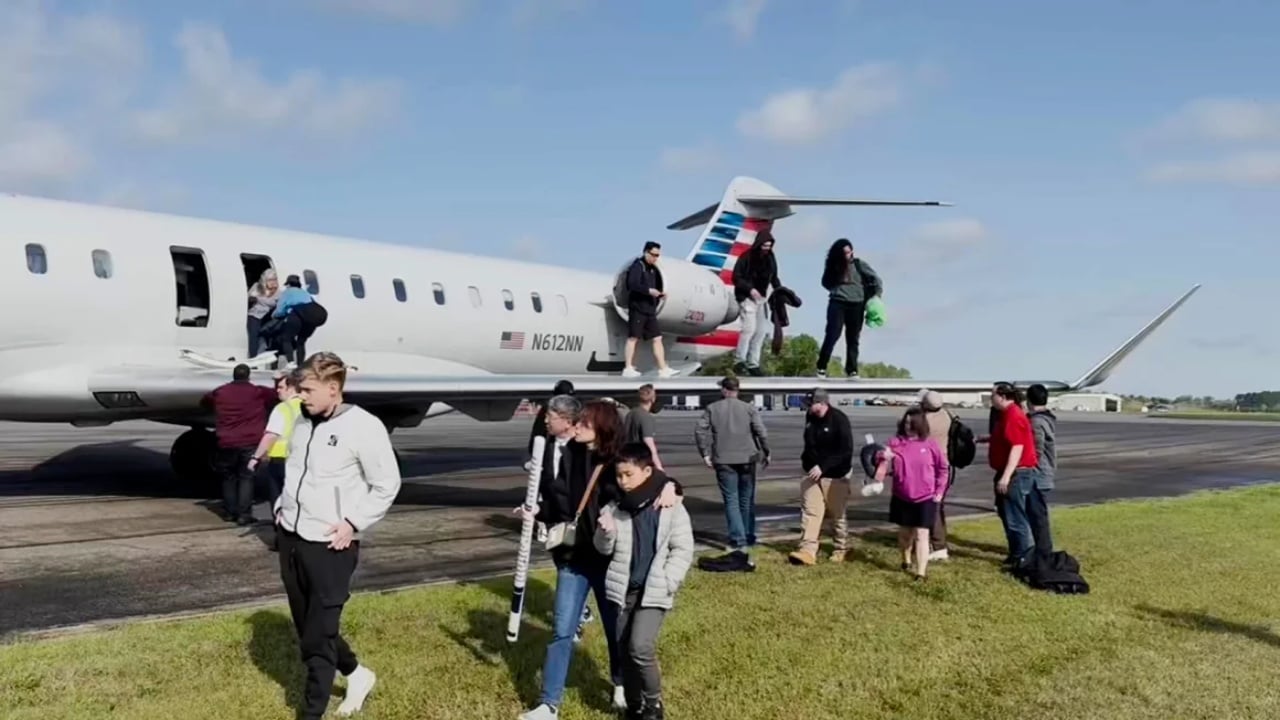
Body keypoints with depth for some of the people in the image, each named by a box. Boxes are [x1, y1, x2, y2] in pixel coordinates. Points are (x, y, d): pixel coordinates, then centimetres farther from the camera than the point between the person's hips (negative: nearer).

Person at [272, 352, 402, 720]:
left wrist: (353, 523, -15)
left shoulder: (363, 427, -14)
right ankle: (357, 673, 38)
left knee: (319, 637, -2)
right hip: (290, 537, 8)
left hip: (330, 545, -7)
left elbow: (387, 485, -9)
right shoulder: (302, 421, 7)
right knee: (306, 628, 18)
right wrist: (282, 506, 8)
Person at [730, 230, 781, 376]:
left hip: (761, 298, 7)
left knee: (760, 331, 6)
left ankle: (753, 364, 13)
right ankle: (739, 361, -11)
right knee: (750, 327, -18)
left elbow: (773, 277, 14)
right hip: (747, 297, -7)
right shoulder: (746, 257, -12)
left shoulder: (770, 258, 5)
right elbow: (736, 277, -11)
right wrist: (750, 289, -22)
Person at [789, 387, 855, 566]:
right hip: (812, 473, 6)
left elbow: (846, 450, -21)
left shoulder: (839, 419, -16)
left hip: (835, 476, -5)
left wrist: (823, 466, -27)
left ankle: (840, 550, 23)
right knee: (809, 512, -4)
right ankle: (807, 551, -7)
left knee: (838, 515, 7)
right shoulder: (809, 417, 3)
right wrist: (806, 461, 10)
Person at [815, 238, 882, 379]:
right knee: (832, 335, -9)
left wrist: (876, 296, -8)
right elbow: (827, 282, 16)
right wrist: (836, 290, 2)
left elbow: (876, 279, 3)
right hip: (837, 303, 0)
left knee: (853, 339, 4)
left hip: (856, 305, 0)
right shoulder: (834, 266, 10)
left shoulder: (859, 264, 4)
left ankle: (852, 370, 9)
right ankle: (821, 367, -5)